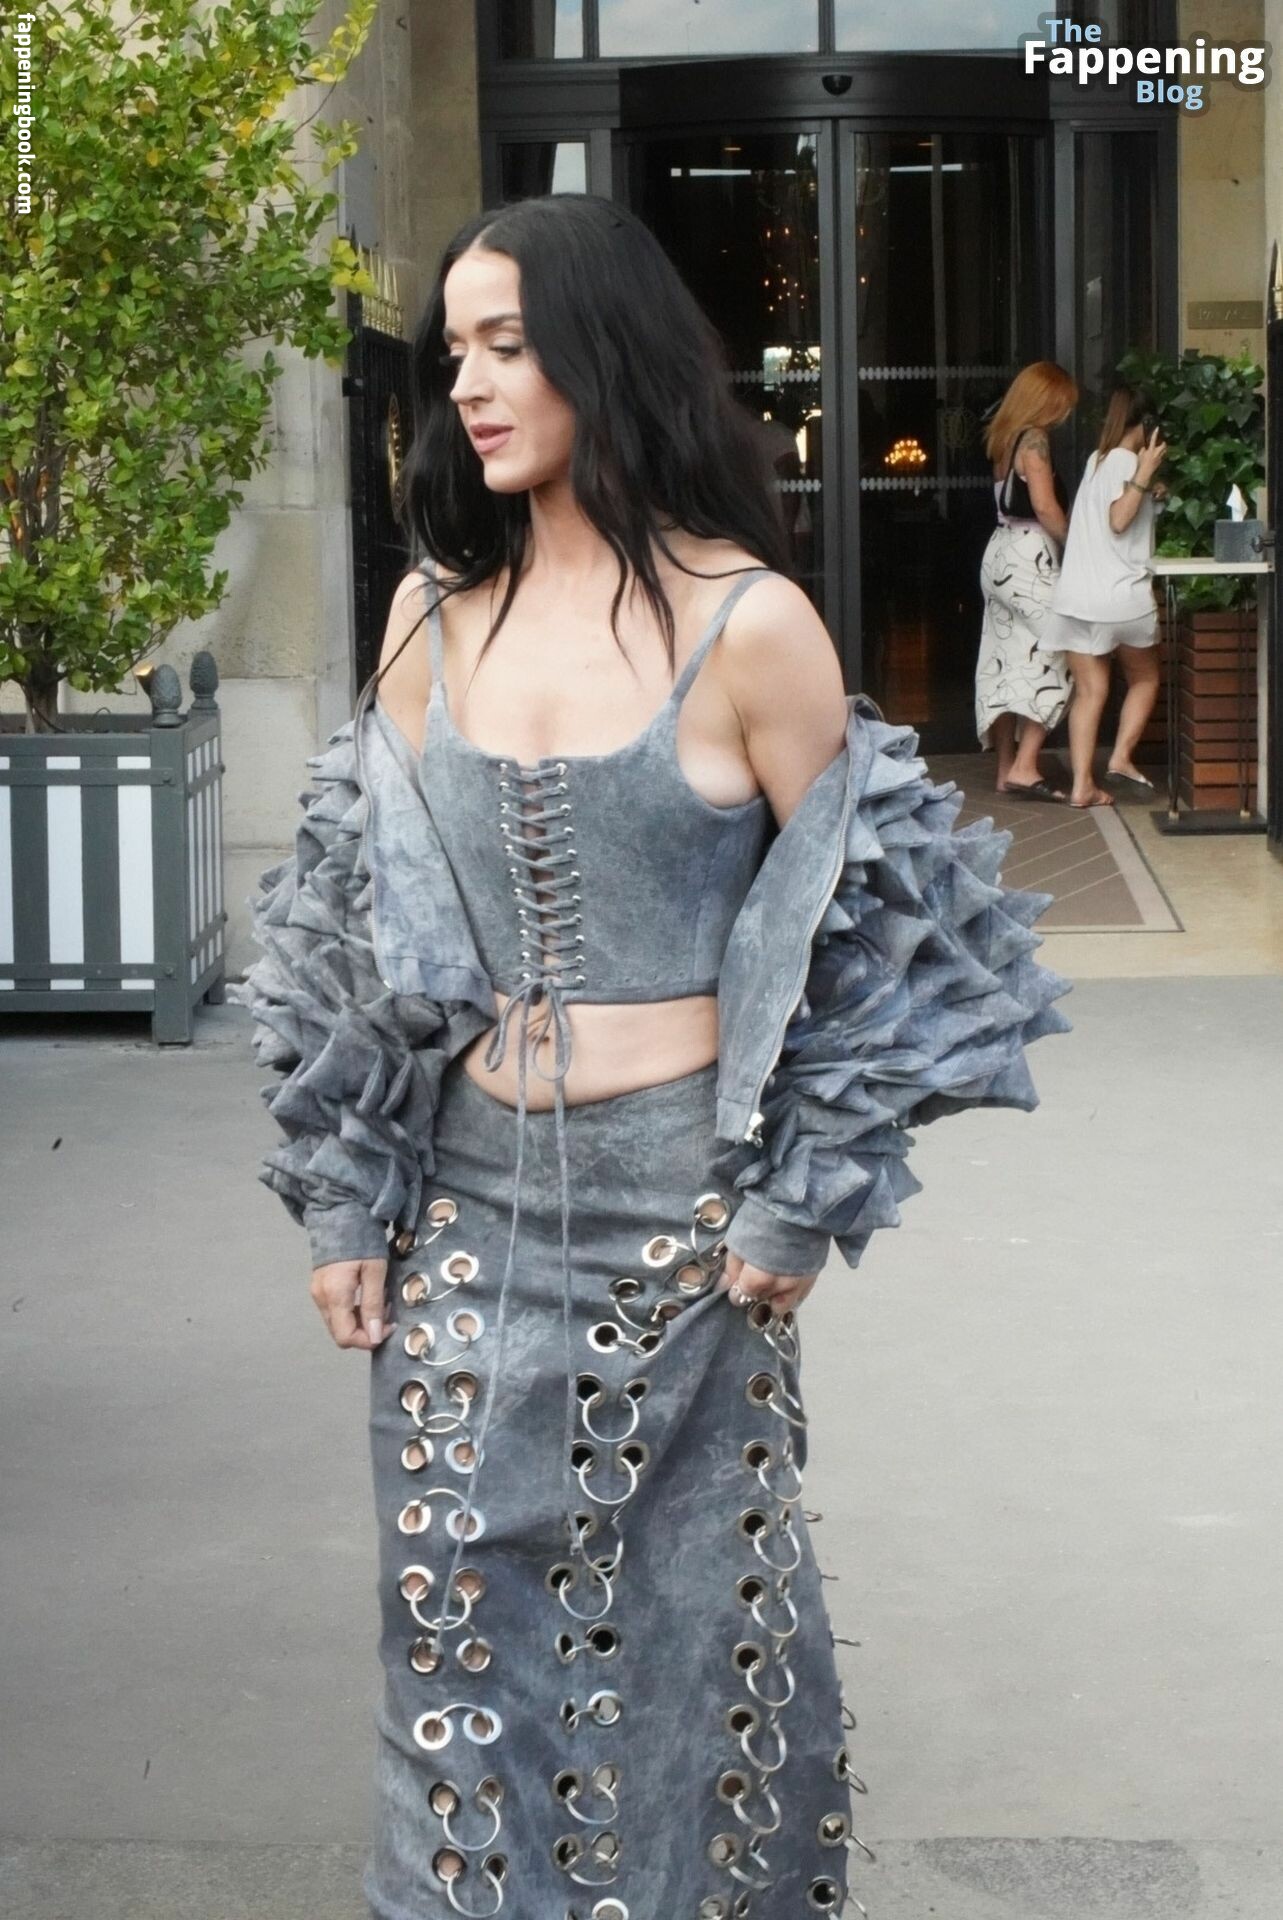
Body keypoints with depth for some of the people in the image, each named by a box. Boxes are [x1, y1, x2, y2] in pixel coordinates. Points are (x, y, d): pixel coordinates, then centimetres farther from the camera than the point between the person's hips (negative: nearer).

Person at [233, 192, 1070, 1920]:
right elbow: (359, 914, 8)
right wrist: (341, 1202, 4)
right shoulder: (435, 611, 4)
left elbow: (861, 925, -3)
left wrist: (800, 1206, -4)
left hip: (678, 1196, -3)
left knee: (681, 1599, 9)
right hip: (468, 1193, 4)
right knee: (466, 1605, 8)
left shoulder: (749, 623, -8)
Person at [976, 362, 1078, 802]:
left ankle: (1006, 768, 12)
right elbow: (1045, 507, -18)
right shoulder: (1035, 440, -10)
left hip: (1001, 555, 9)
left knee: (1006, 662, 9)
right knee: (1053, 657, -8)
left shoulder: (1006, 439, 16)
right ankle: (1025, 766, -15)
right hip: (1029, 557, -9)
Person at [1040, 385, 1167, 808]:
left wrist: (1147, 495, 32)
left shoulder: (1097, 459, 16)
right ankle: (1121, 758, 1)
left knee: (1089, 690, 4)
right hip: (1121, 595, -6)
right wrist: (1144, 475, -22)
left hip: (1077, 595, 6)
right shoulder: (1125, 461, -7)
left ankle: (1083, 785, -4)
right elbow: (1119, 520, -17)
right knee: (1144, 679, 14)